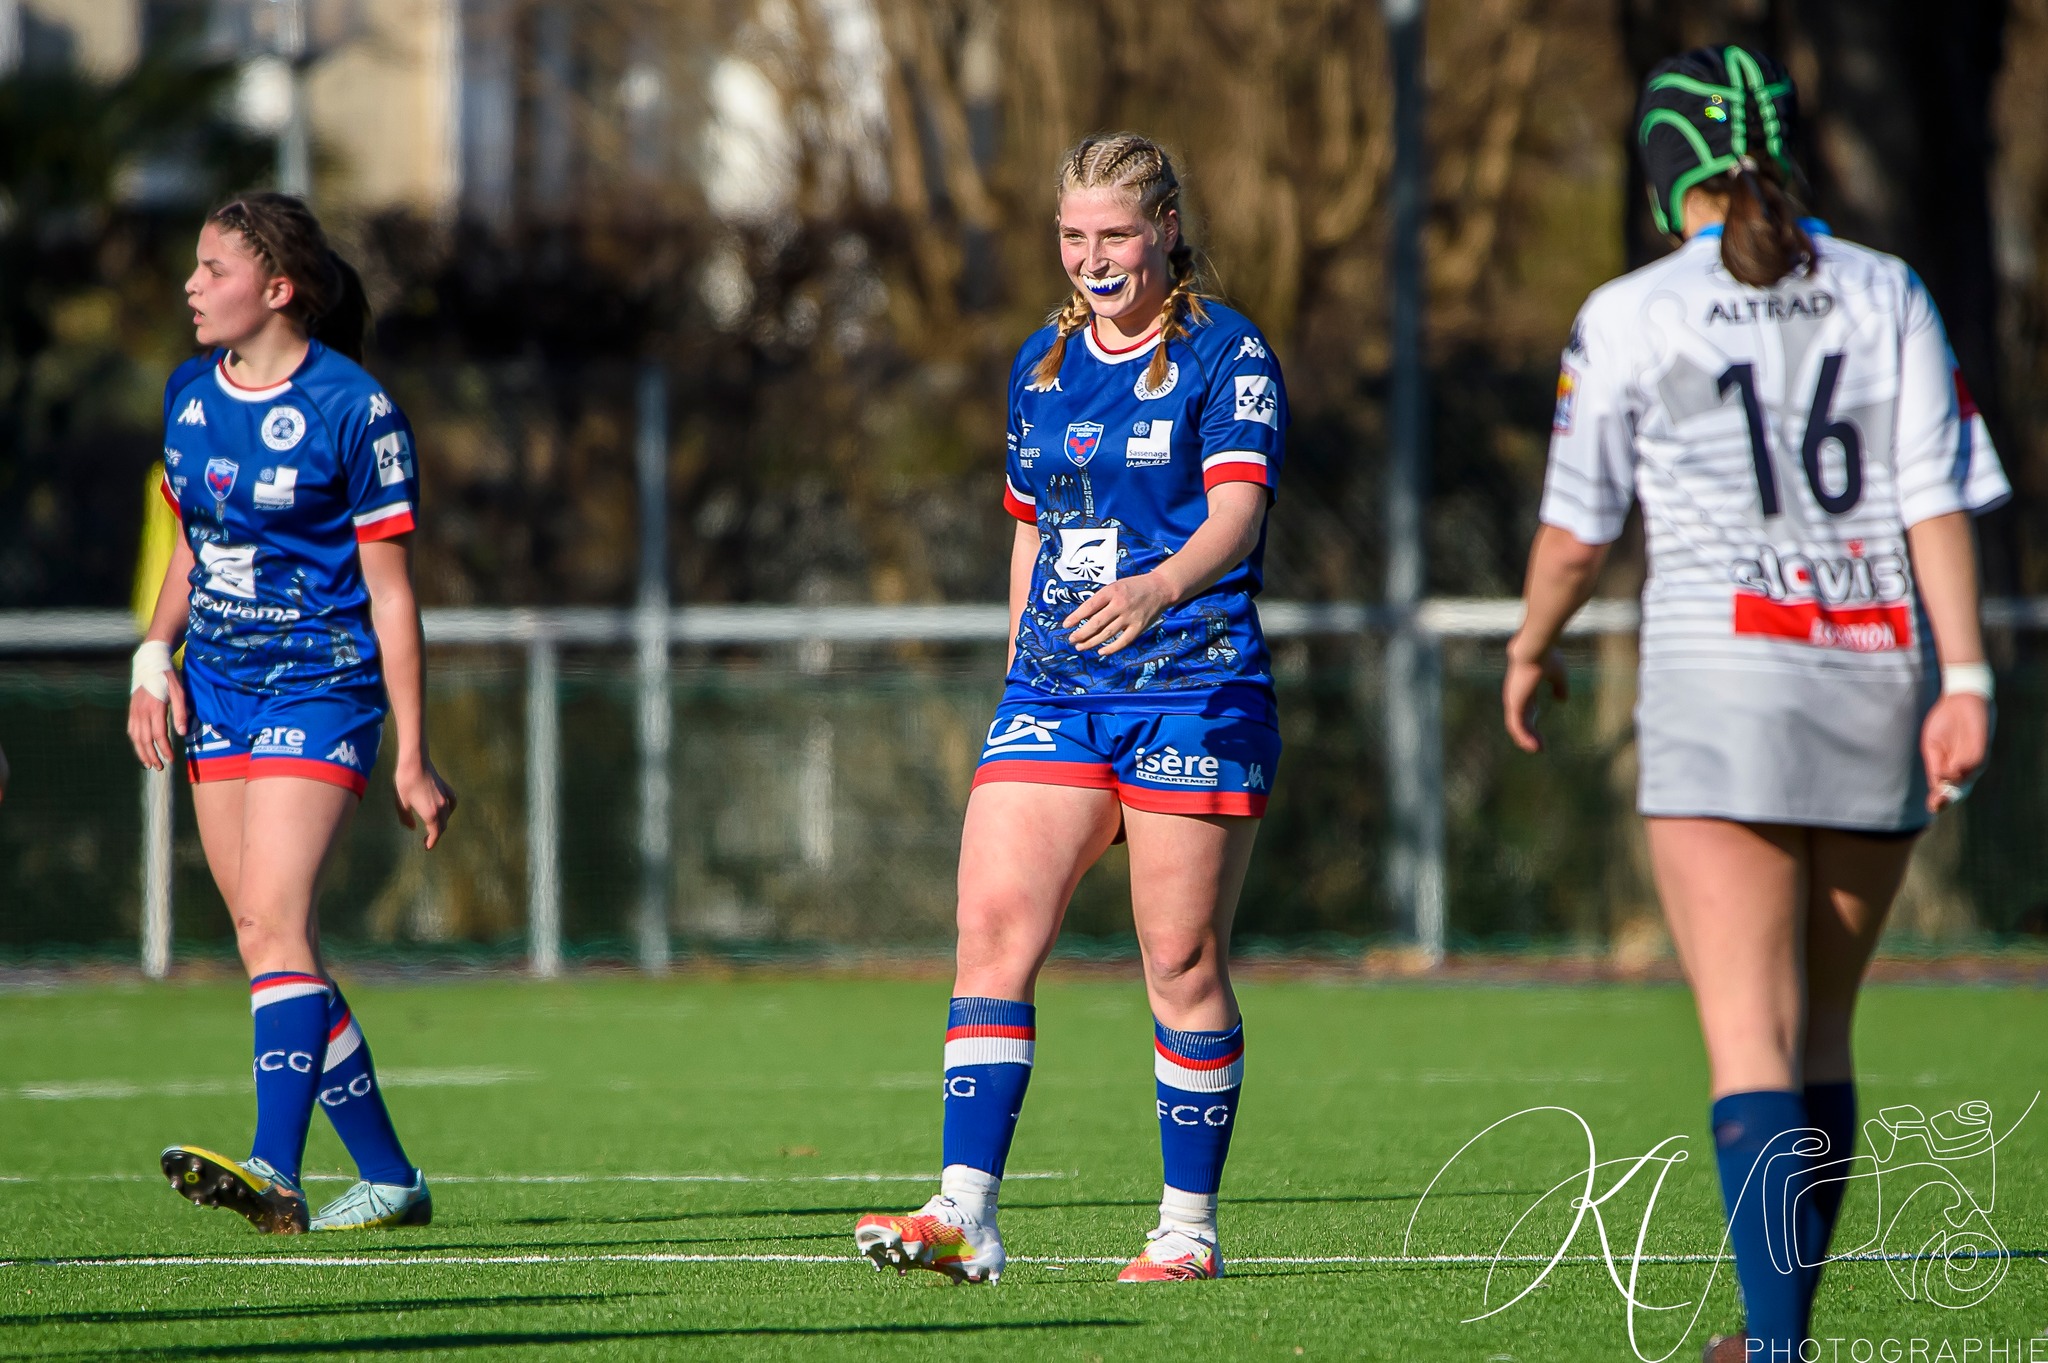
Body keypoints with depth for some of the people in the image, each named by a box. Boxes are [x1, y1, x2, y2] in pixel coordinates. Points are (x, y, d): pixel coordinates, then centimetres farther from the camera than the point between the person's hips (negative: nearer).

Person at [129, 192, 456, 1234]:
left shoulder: (354, 411, -11)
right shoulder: (190, 393, 8)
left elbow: (389, 592, -8)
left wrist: (412, 759, -8)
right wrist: (154, 658, 5)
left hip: (319, 685, -7)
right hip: (217, 685, 7)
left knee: (274, 921, -21)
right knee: (266, 942, 6)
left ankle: (274, 1171, -31)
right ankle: (388, 1179, 15)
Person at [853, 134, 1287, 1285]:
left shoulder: (1227, 355, -5)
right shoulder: (1042, 366, 14)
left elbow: (1238, 510, -19)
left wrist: (1159, 587, -38)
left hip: (1195, 685, -5)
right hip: (1054, 693, 5)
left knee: (1182, 959, -2)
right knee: (993, 928, -9)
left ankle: (1191, 1226, 9)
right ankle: (966, 1214, -13)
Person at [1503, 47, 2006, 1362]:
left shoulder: (1630, 316, 0)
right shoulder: (1889, 296, 8)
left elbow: (1577, 531, 5)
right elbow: (1942, 503, 0)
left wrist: (1531, 652, 22)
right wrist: (1962, 679, -3)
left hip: (1723, 682, -4)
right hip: (1881, 673, 4)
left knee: (1752, 1038, -9)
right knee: (1821, 1028, 16)